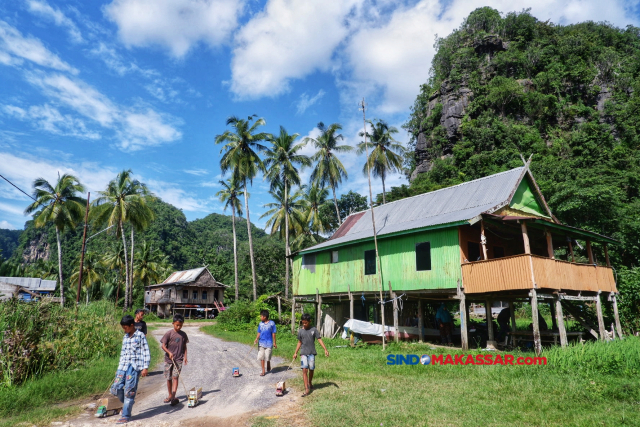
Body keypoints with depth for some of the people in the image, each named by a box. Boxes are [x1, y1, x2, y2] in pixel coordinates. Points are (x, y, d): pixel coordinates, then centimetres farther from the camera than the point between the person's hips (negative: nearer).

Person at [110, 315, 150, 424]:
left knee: (129, 391, -4)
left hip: (135, 367, -6)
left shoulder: (140, 336, -5)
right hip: (123, 366, 6)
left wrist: (145, 367, -12)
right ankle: (127, 404, 26)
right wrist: (119, 368, 20)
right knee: (116, 388, 0)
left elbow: (146, 352, -7)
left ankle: (126, 415, 8)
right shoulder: (125, 337, 15)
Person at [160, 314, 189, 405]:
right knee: (168, 378, 10)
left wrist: (185, 356, 3)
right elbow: (163, 345, -6)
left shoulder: (183, 334, 3)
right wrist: (169, 353, -21)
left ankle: (173, 396, -13)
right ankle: (170, 395, 27)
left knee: (175, 377, -10)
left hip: (178, 359, 0)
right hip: (168, 359, 0)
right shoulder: (169, 333, -6)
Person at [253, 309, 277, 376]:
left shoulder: (272, 323, -6)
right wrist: (256, 339, -9)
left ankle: (268, 368, 28)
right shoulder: (260, 323, 5)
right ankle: (263, 371, 15)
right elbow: (259, 333, 9)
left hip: (269, 343, -4)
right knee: (261, 357, 3)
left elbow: (273, 333, -1)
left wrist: (274, 343, 0)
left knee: (267, 358, -1)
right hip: (261, 343, 4)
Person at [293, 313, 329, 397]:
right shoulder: (300, 331, 3)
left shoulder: (314, 330, -3)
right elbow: (299, 342, 12)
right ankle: (307, 389, -7)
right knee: (304, 370, -8)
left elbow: (319, 340, -4)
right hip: (303, 353, 1)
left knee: (311, 369, 9)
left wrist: (325, 349, -11)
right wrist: (295, 353, 11)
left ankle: (310, 383, 33)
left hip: (311, 353, 0)